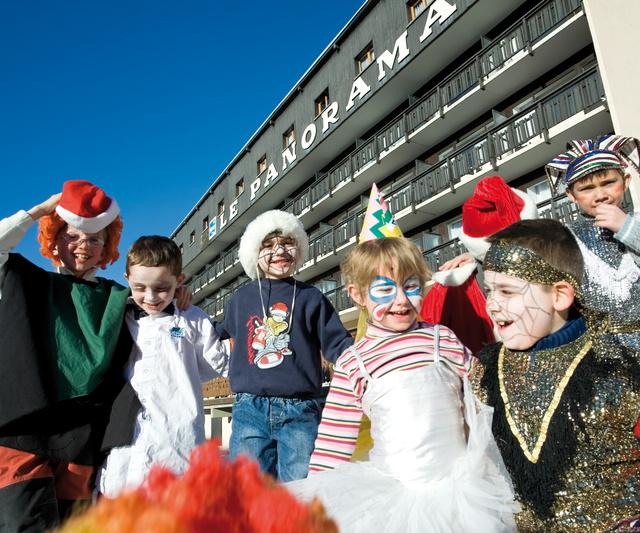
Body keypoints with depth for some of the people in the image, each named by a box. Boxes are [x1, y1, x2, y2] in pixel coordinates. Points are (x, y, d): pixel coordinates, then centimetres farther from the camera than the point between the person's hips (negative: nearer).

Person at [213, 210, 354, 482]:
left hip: (300, 411, -1)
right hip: (250, 410, 2)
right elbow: (219, 333, 28)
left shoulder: (311, 297, 6)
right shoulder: (241, 298, 11)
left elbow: (338, 344, 3)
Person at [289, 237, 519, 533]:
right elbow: (333, 442, 4)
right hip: (390, 490, 0)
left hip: (456, 483, 0)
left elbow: (481, 394, 10)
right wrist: (317, 495, 4)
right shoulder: (351, 363, -1)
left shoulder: (444, 340, 0)